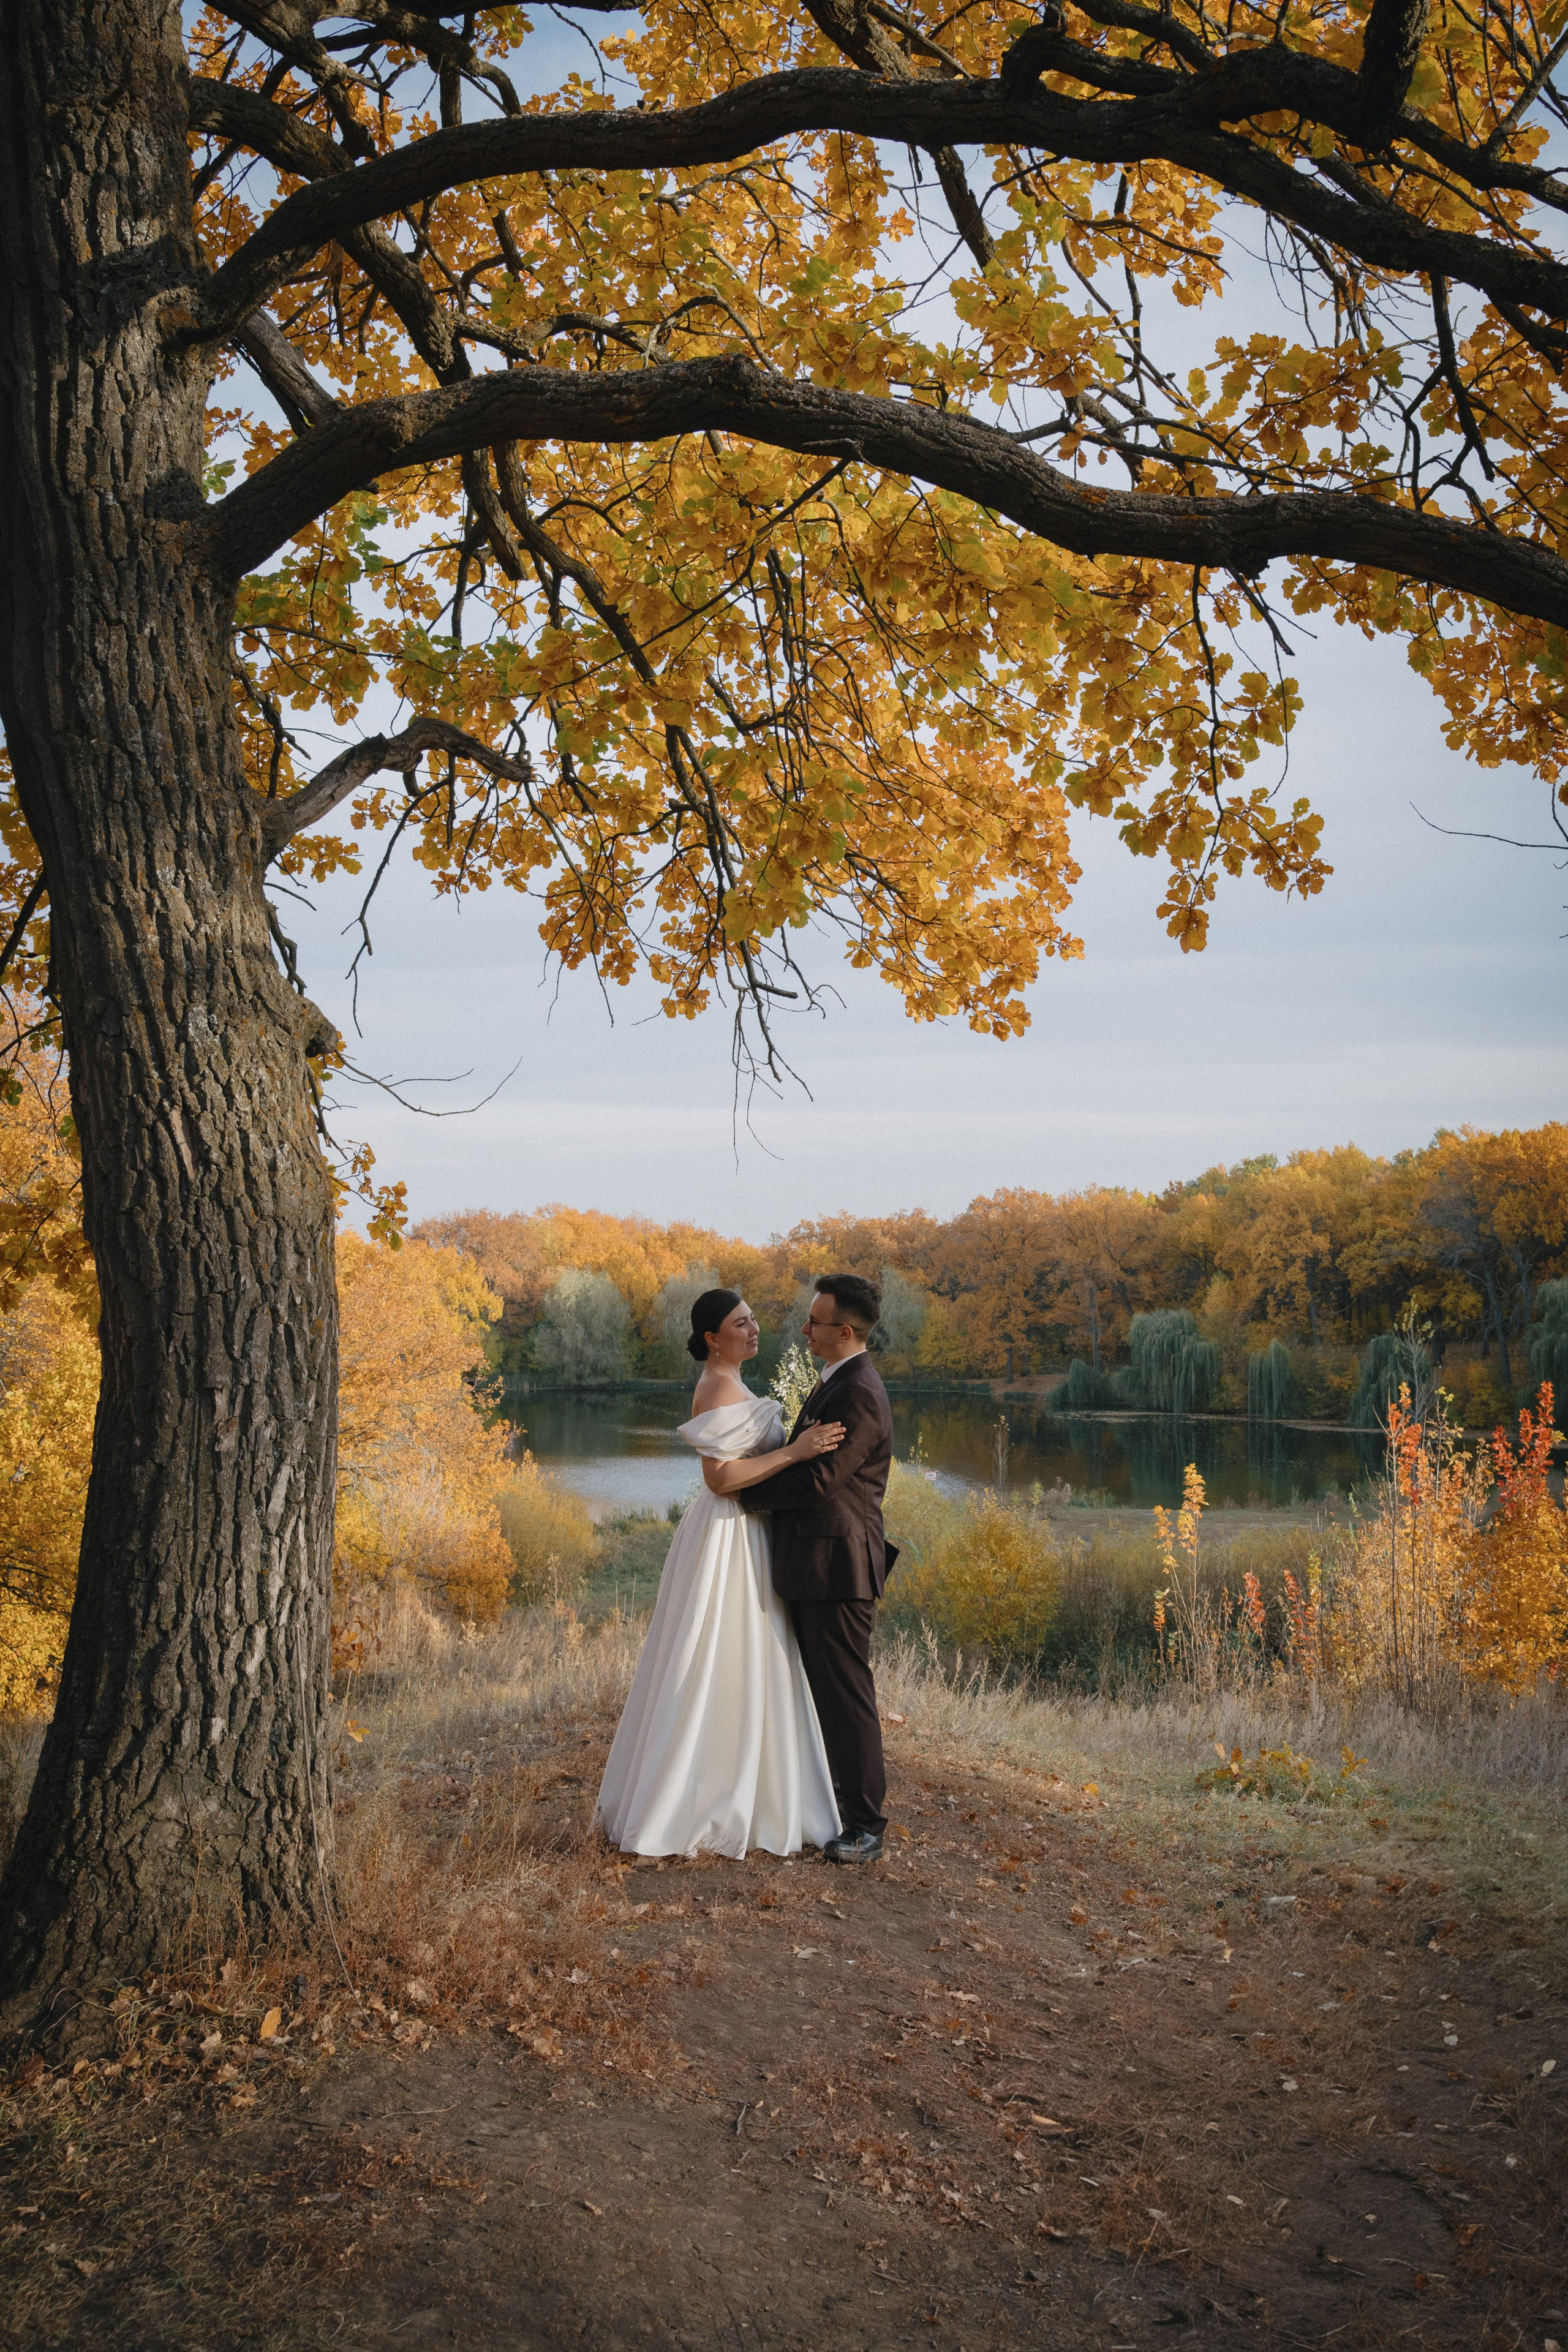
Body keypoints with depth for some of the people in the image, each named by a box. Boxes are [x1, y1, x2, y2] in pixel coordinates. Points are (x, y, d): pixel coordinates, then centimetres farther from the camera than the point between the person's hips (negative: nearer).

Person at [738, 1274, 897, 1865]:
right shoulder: (838, 1381, 14)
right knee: (820, 1687, 18)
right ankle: (835, 1794, 30)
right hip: (815, 1566, 10)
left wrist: (749, 1495, -9)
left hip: (837, 1565, -10)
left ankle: (866, 1824, 6)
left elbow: (819, 1481, -22)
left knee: (845, 1692, -3)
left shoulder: (859, 1394, -20)